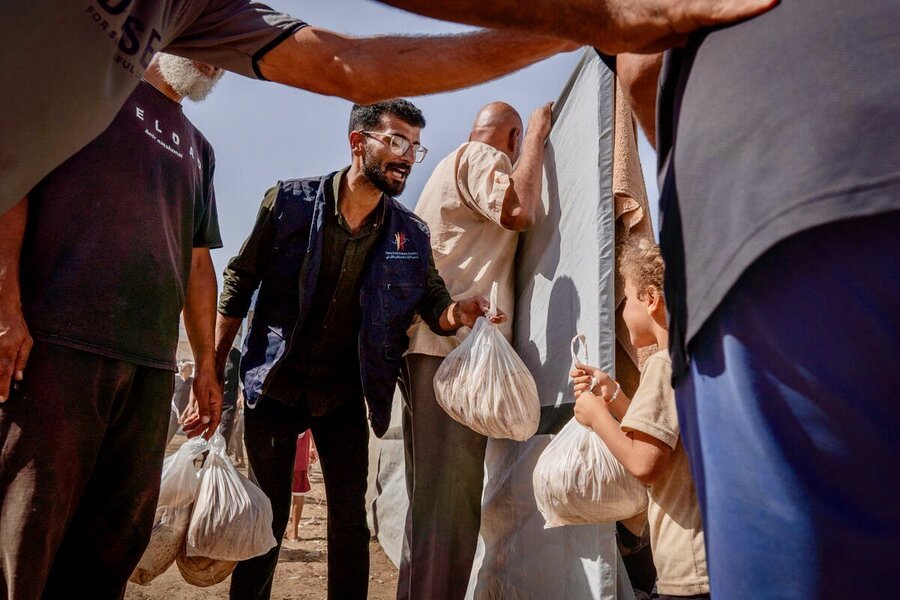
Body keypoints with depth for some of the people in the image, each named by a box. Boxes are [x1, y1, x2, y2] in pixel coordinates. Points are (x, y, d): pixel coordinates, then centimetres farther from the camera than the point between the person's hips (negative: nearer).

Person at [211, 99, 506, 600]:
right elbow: (240, 284, -2)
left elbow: (433, 305, 2)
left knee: (351, 519, 7)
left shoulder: (411, 234, -1)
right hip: (273, 386, -1)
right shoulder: (290, 202, -8)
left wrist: (461, 312, -22)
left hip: (345, 393, 2)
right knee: (267, 516, 9)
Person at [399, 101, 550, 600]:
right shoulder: (482, 157, 2)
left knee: (432, 492, 12)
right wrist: (537, 137, -2)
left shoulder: (449, 166, 31)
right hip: (455, 342, -10)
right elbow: (519, 211, -16)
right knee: (451, 492, -10)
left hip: (428, 342, 10)